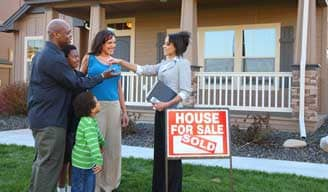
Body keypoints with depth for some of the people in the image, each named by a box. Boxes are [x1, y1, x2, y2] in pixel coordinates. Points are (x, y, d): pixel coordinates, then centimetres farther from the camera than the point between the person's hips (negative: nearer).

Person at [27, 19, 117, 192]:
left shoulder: (42, 54, 13)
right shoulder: (54, 58, -20)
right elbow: (76, 83, -15)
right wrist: (102, 77, -6)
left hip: (40, 116, 10)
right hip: (51, 119, -10)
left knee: (42, 160, 18)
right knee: (50, 163, -2)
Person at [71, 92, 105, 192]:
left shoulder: (92, 120, 4)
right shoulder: (88, 124, -27)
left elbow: (98, 134, 24)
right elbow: (93, 143, -36)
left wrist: (102, 143, 41)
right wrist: (99, 161, -41)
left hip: (90, 162, 9)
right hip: (81, 164, -9)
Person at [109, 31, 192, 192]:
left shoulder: (182, 63, -7)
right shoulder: (163, 65, 14)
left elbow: (186, 92, -14)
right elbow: (142, 70, 11)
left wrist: (167, 104, -23)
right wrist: (121, 62, 3)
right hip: (161, 111, 8)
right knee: (160, 150, 12)